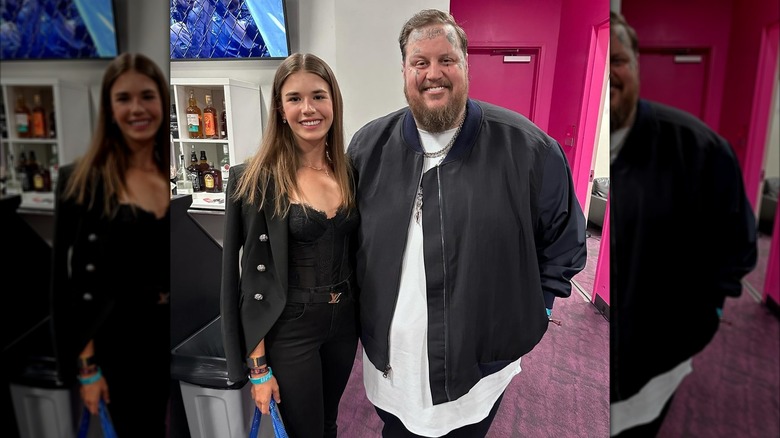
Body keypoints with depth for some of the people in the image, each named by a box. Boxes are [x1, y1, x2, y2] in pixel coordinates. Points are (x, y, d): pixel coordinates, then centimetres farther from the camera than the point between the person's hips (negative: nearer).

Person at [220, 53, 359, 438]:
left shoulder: (348, 171, 0)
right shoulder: (257, 180, -14)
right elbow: (254, 276, -13)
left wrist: (363, 316, 8)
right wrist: (258, 366, -11)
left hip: (344, 320, 5)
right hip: (289, 329, -4)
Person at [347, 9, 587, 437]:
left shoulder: (526, 146, -12)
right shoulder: (369, 146, -4)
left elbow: (563, 243, -1)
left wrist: (528, 321, -1)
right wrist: (361, 313, 6)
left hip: (481, 366, -2)